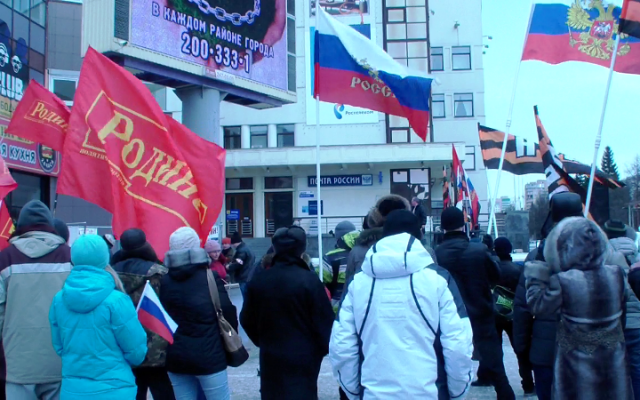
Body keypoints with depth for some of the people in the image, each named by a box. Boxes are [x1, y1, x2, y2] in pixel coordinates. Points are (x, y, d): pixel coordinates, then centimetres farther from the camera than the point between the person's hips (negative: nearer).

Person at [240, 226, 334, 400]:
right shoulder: (309, 280, -17)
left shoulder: (258, 281, -3)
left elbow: (247, 320, 5)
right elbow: (324, 321, -12)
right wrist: (324, 348, 5)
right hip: (303, 358, -4)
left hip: (270, 357, 4)